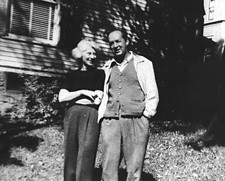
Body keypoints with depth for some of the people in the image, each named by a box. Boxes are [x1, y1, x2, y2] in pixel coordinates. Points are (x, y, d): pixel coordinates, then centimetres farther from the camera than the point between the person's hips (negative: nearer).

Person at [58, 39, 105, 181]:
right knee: (71, 153, 3)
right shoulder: (72, 75, 16)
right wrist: (82, 92, -5)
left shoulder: (100, 74, 9)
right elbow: (61, 97, 6)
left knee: (86, 153, -10)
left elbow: (98, 100, -1)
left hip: (91, 116, -3)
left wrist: (72, 98, 2)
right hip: (72, 115, 3)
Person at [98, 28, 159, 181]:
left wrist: (145, 116, -4)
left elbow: (152, 94, 6)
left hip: (136, 121, -3)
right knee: (108, 167, -1)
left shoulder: (143, 64, 9)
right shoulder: (109, 67, 19)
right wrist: (101, 116, 7)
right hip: (110, 121, 3)